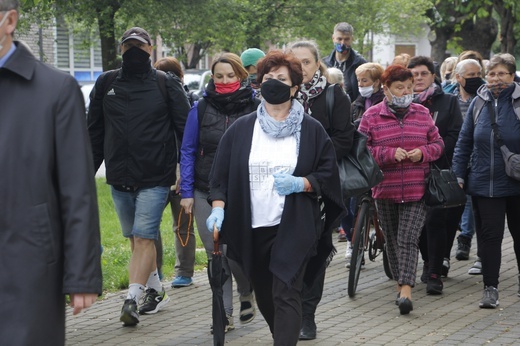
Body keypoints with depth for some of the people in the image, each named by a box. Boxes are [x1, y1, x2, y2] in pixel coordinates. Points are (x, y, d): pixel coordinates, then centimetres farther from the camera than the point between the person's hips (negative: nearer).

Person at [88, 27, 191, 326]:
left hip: (155, 179, -4)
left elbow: (186, 129, 0)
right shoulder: (106, 84, 10)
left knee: (144, 238, -12)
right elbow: (95, 133, 15)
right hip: (119, 179, 5)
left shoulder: (166, 84, 1)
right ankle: (156, 292, 26)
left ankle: (132, 301, -15)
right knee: (136, 239, 13)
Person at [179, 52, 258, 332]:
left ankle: (247, 292, 25)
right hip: (206, 194, 2)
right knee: (215, 254, 3)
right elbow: (188, 151, 6)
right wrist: (186, 192, 0)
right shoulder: (201, 108, 3)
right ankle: (224, 314, 13)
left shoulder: (255, 107, -1)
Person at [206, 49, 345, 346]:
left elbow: (328, 175, 2)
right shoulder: (241, 129, 7)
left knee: (286, 295, -11)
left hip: (294, 227, -3)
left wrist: (300, 184, -16)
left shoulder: (311, 130, 1)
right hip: (252, 228, 3)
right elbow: (221, 174, 6)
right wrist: (218, 207, -10)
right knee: (265, 295, 13)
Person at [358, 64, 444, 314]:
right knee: (392, 240, 12)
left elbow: (437, 144, 12)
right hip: (385, 190, 1)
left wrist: (423, 152, -9)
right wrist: (390, 154, -15)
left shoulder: (422, 113, 7)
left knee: (408, 239, -11)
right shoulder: (371, 116, 0)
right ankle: (400, 283, 28)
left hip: (417, 190, -1)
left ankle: (405, 291, -17)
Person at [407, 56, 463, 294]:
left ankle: (434, 274, -6)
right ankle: (430, 262, 28)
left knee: (435, 219, -11)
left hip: (439, 170, -2)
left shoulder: (448, 102, 5)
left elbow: (455, 136, -1)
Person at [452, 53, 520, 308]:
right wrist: (458, 174, 4)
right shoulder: (479, 102, 3)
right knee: (489, 235, 2)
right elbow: (464, 141, 8)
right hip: (484, 183, 2)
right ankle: (490, 287, 9)